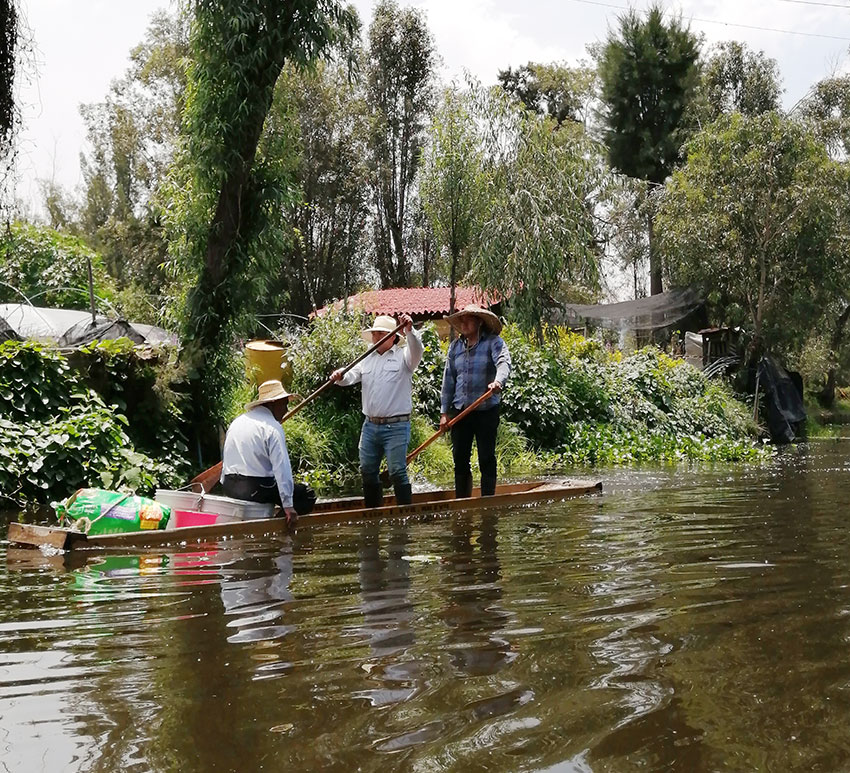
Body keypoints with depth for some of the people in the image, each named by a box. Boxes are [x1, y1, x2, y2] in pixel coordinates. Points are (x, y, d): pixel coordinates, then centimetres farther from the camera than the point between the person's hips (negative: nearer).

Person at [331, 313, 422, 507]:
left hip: (396, 427, -6)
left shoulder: (403, 356, 0)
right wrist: (340, 377, -17)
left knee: (397, 471, -8)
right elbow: (351, 376, 6)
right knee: (367, 471, 11)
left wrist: (409, 330, -37)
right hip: (370, 425, 6)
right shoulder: (367, 360, 16)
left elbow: (417, 350, -19)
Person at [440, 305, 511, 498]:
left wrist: (498, 381, -43)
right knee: (460, 459, 8)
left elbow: (504, 362, -21)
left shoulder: (493, 342, -3)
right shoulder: (455, 346, 12)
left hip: (486, 410, -5)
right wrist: (444, 411, 9)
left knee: (487, 459, 0)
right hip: (460, 410, 5)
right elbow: (448, 379, 13)